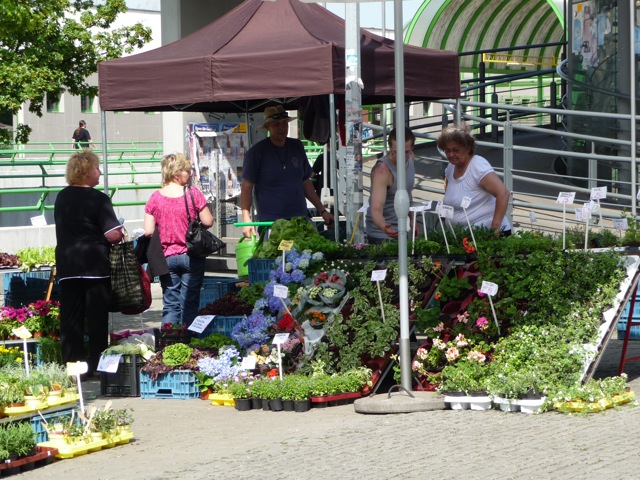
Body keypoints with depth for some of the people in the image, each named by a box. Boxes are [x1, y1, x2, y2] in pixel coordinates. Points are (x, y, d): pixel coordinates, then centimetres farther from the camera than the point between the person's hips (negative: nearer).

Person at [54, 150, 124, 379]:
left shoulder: (62, 197, 9)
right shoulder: (98, 199, -11)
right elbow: (113, 235, -16)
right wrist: (121, 234, 5)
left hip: (66, 264, 5)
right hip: (94, 263, -5)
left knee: (70, 317, 6)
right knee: (97, 317, 2)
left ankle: (72, 364, 6)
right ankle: (97, 365, 4)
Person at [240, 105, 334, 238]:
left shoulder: (297, 147, 13)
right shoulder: (257, 152, -2)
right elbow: (247, 187, -5)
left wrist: (322, 211, 18)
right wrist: (247, 219, -16)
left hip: (300, 218, 4)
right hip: (270, 222, -4)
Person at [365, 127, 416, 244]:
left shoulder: (410, 158, -2)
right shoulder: (382, 170, -26)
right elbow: (376, 209, -34)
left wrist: (411, 219, 18)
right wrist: (384, 227, -53)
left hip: (401, 230, 7)